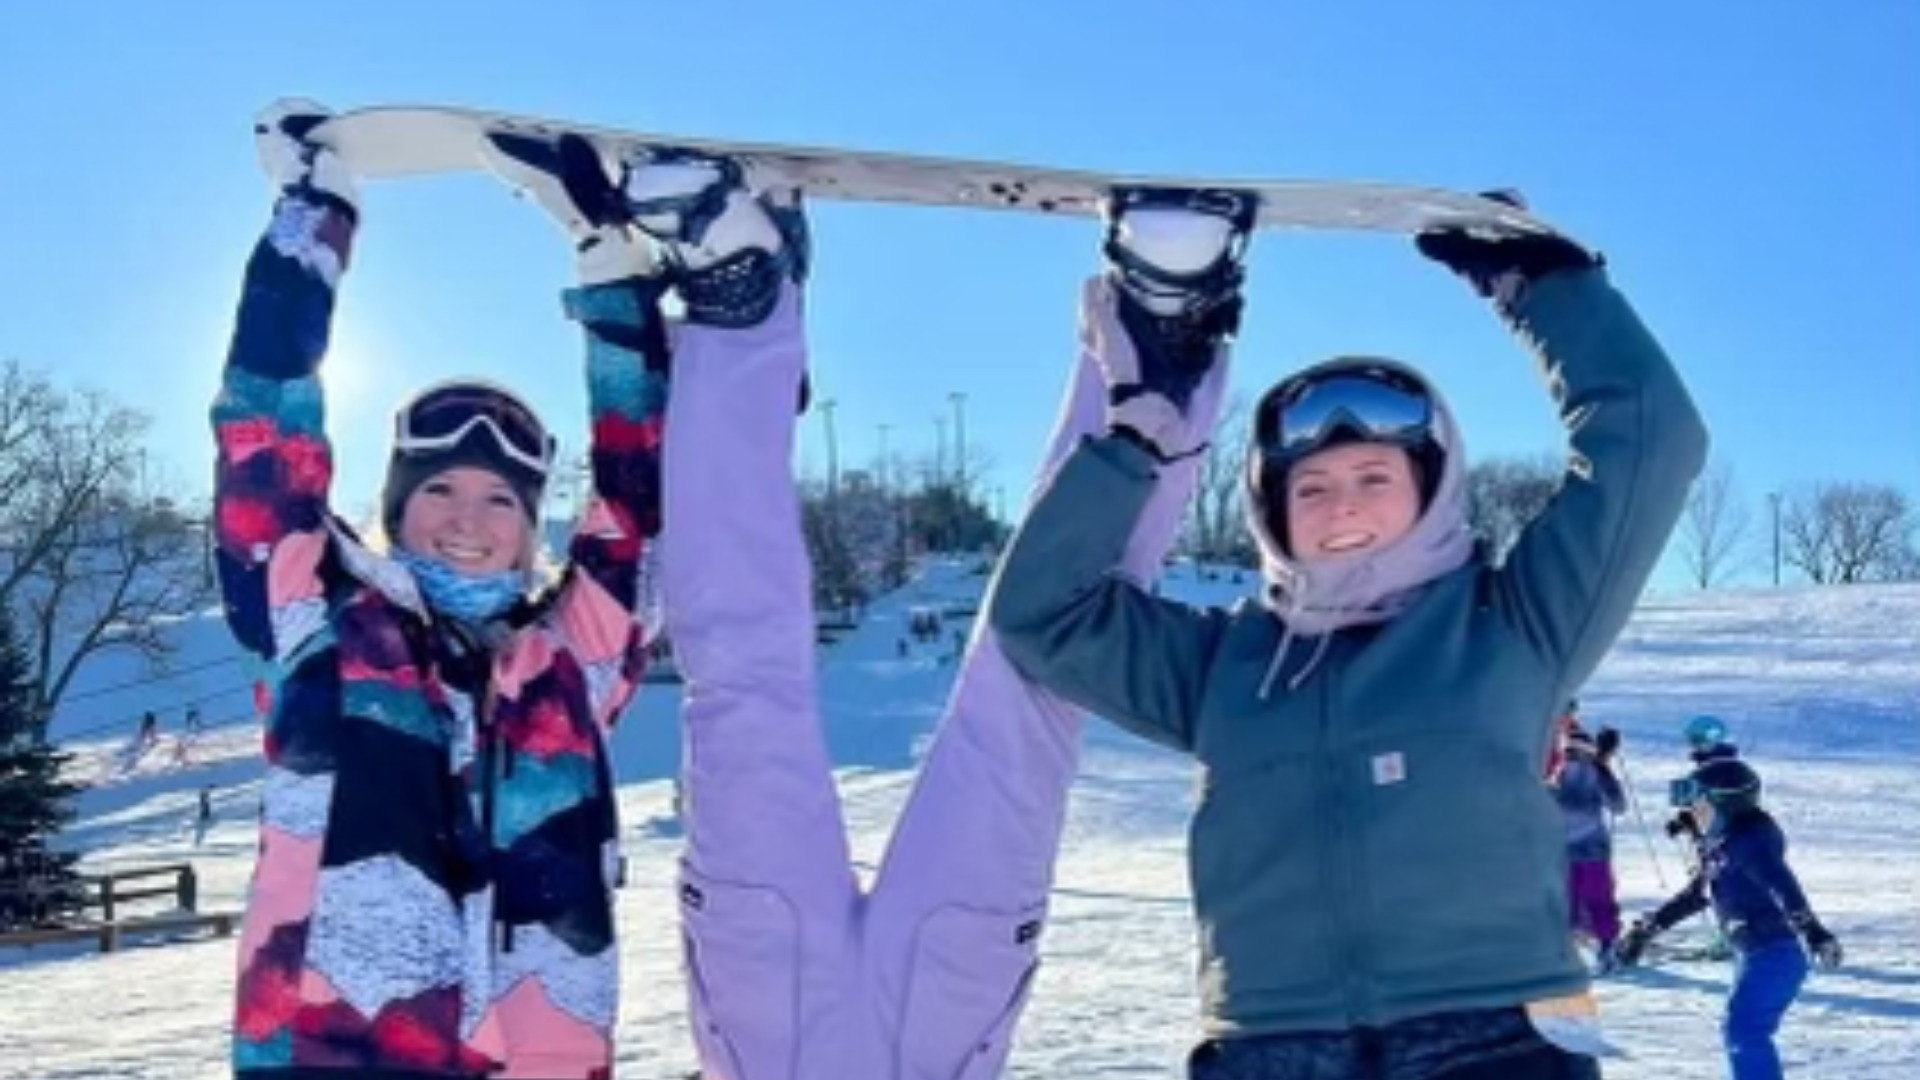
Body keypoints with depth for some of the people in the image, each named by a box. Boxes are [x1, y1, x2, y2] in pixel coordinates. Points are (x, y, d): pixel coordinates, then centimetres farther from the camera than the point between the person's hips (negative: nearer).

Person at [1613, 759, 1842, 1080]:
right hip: (1753, 955, 10)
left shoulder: (1748, 839, -15)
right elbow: (1695, 894, 26)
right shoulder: (1721, 846, 14)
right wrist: (1648, 927, 30)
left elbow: (1783, 887, -29)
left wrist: (1813, 932, -42)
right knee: (1743, 1031, 17)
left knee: (1744, 1031, -15)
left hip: (1772, 956, -10)